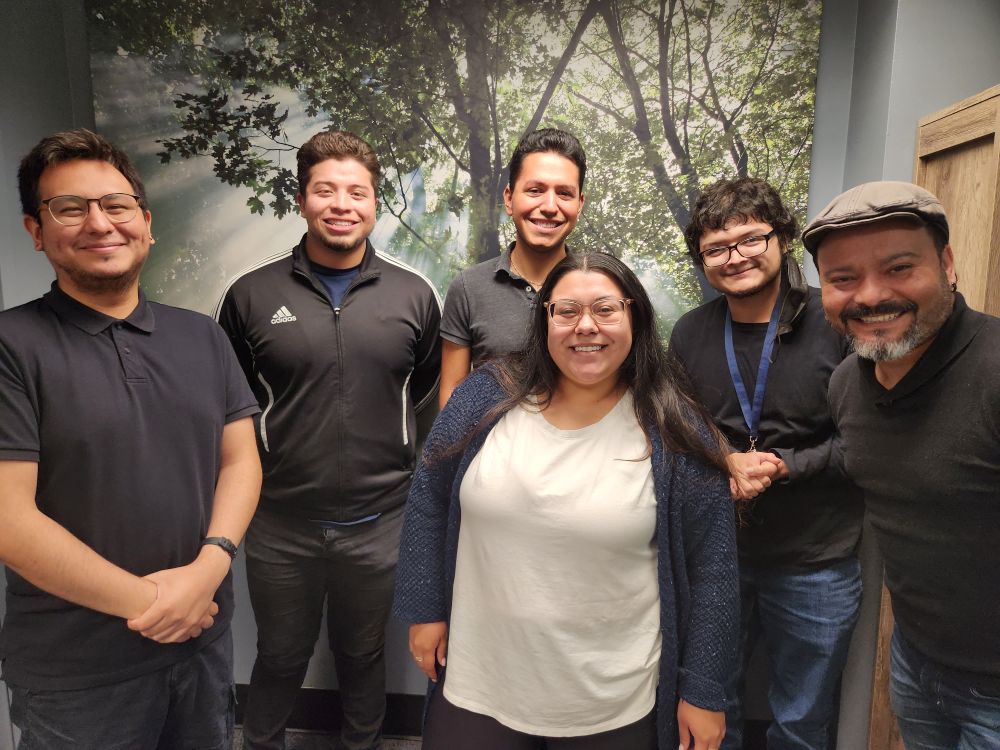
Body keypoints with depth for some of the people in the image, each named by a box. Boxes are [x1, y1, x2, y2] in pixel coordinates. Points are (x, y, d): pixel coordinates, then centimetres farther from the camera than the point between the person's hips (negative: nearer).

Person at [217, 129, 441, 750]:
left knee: (364, 654, 21)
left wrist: (392, 459, 3)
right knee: (280, 657, 21)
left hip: (379, 521, 0)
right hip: (281, 522, 0)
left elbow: (429, 393, 8)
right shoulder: (252, 295, -5)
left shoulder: (415, 296, -3)